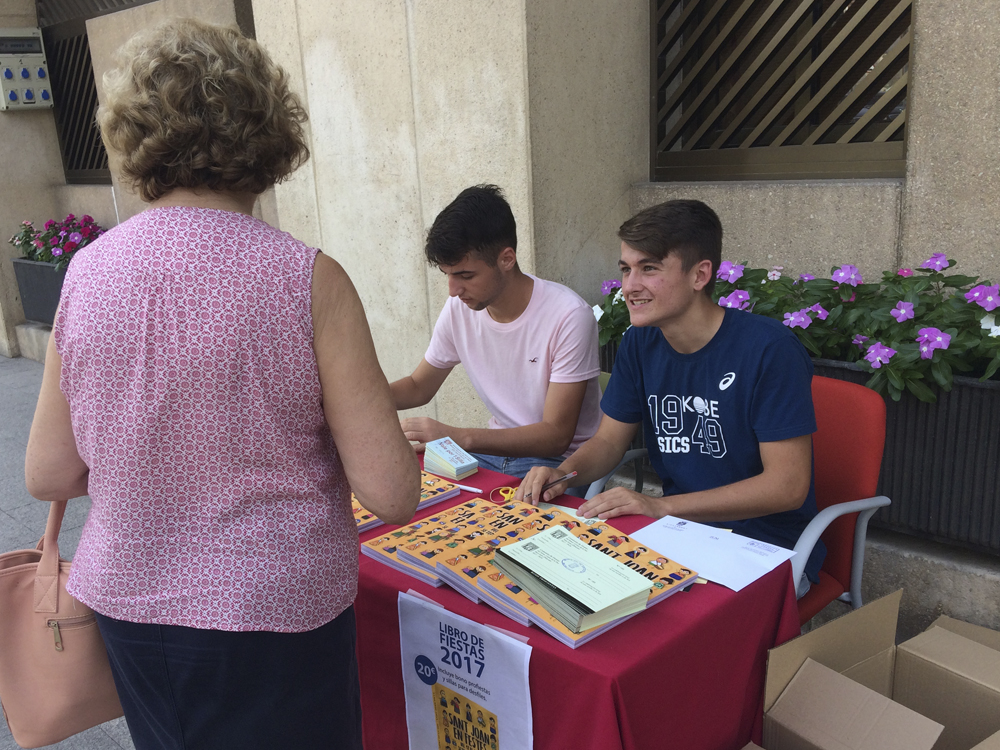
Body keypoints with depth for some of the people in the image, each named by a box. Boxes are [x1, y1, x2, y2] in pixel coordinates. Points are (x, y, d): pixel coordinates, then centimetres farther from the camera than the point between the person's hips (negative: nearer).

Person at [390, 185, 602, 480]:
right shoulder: (459, 307, -3)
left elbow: (556, 436, -22)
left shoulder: (568, 316, -22)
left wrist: (458, 437, -33)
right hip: (496, 448, 5)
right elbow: (418, 387, 12)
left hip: (560, 461, -5)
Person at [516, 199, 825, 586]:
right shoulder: (640, 342, 2)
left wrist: (661, 507, -26)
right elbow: (609, 440, 10)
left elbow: (787, 485, -20)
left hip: (767, 545, -5)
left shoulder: (768, 348, -18)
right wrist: (563, 474, -13)